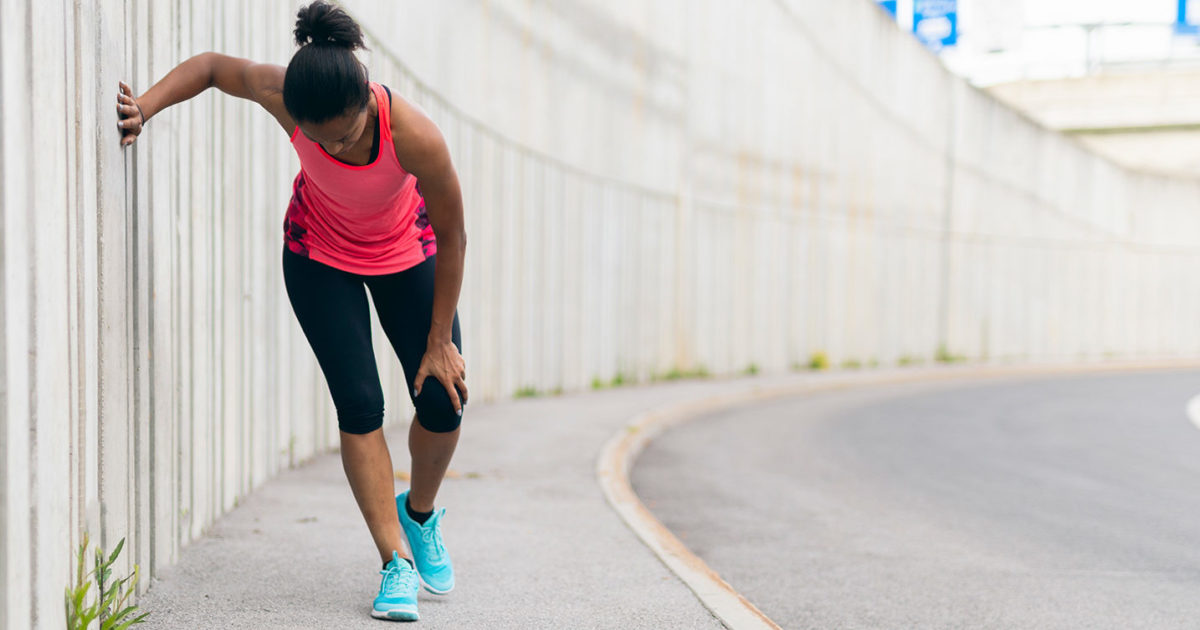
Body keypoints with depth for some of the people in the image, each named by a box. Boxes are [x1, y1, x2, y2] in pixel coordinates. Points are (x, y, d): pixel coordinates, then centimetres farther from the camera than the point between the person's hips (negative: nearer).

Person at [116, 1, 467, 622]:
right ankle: (397, 561, -3)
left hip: (406, 255, 0)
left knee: (442, 402, -4)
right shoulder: (283, 95, -32)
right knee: (359, 404, -12)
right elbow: (211, 65, -10)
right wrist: (146, 105, -27)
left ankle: (419, 513, 27)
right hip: (320, 255, 1)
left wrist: (440, 342, -16)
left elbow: (451, 236, -23)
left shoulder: (415, 137, -38)